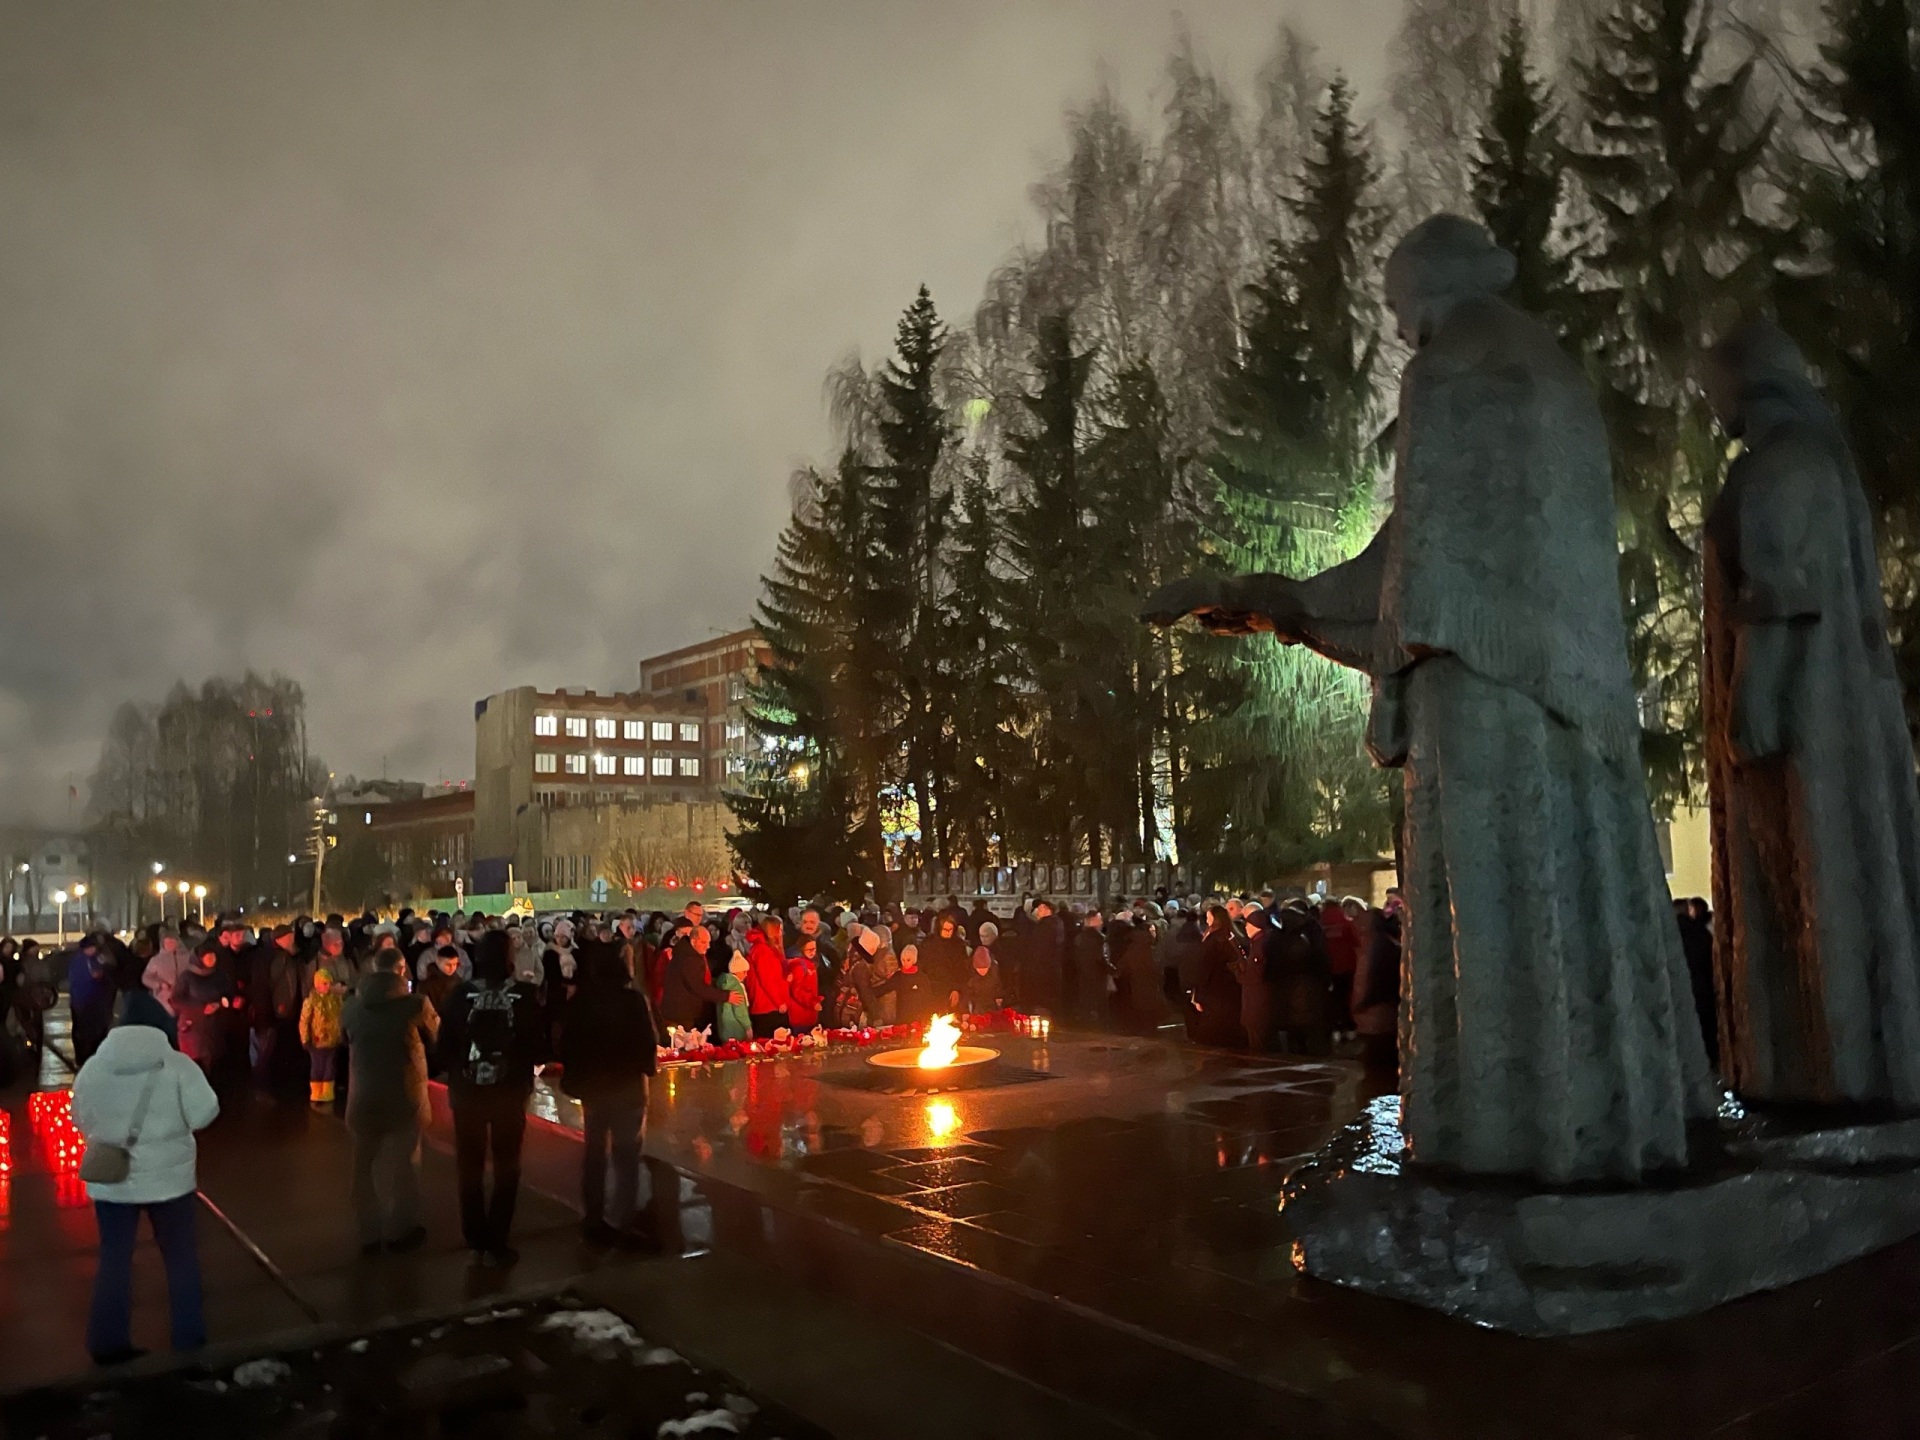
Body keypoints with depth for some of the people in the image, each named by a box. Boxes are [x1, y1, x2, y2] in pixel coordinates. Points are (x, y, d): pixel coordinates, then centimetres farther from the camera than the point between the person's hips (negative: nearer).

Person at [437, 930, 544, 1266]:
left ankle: (477, 1241, 20)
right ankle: (496, 1243, 12)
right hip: (511, 1091, -1)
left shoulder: (461, 994, -12)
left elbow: (445, 1044, -8)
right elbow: (538, 1044, -8)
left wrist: (452, 1074, 10)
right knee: (506, 1167, 14)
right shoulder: (525, 995, -13)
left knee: (470, 1167, 17)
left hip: (467, 1091, 1)